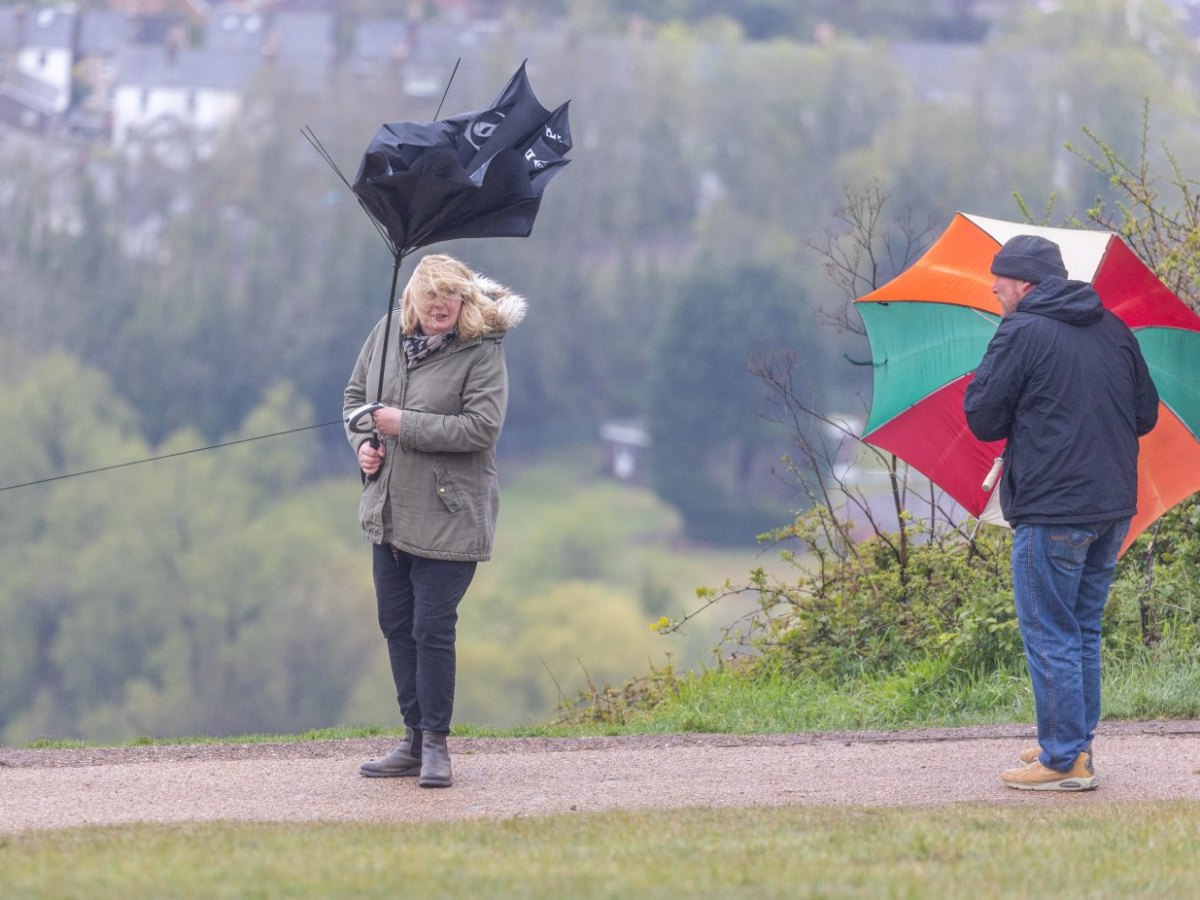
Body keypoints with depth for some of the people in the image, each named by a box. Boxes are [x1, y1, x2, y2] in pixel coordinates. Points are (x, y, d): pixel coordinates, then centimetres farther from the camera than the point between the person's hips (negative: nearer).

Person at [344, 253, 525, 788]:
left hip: (447, 517, -6)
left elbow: (481, 426, -21)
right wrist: (363, 442, 0)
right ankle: (415, 741, 21)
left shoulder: (482, 353, -12)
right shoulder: (387, 335, 4)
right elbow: (355, 394, 19)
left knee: (432, 629, -8)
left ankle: (436, 744, 3)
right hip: (388, 510, 7)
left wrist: (404, 425, -20)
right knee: (396, 625, 11)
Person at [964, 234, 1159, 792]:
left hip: (1051, 512, -7)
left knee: (1050, 636, -2)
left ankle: (1064, 760, -3)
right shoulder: (1113, 331, 11)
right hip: (1114, 506, 7)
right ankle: (1076, 744, 22)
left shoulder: (1021, 334, -10)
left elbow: (981, 418, -8)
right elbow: (1146, 414, 15)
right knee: (1084, 630, 17)